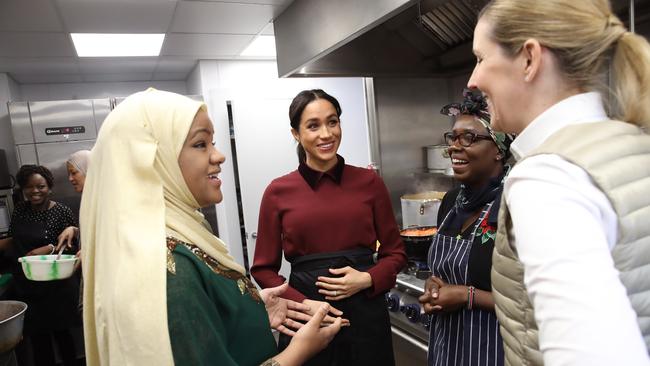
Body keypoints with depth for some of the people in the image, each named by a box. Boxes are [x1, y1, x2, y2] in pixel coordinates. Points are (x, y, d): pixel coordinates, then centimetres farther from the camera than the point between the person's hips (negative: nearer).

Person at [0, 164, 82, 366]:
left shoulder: (62, 212, -9)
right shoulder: (20, 210, 5)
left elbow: (71, 246, -6)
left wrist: (49, 248, -22)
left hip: (56, 286, -4)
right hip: (27, 285, 4)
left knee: (61, 332, 7)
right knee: (37, 337, 11)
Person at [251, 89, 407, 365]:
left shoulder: (369, 182, -3)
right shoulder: (279, 192, -5)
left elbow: (395, 252, 5)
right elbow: (263, 268, 0)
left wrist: (367, 279, -13)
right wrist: (301, 303, -13)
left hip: (366, 311, 1)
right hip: (305, 318, -1)